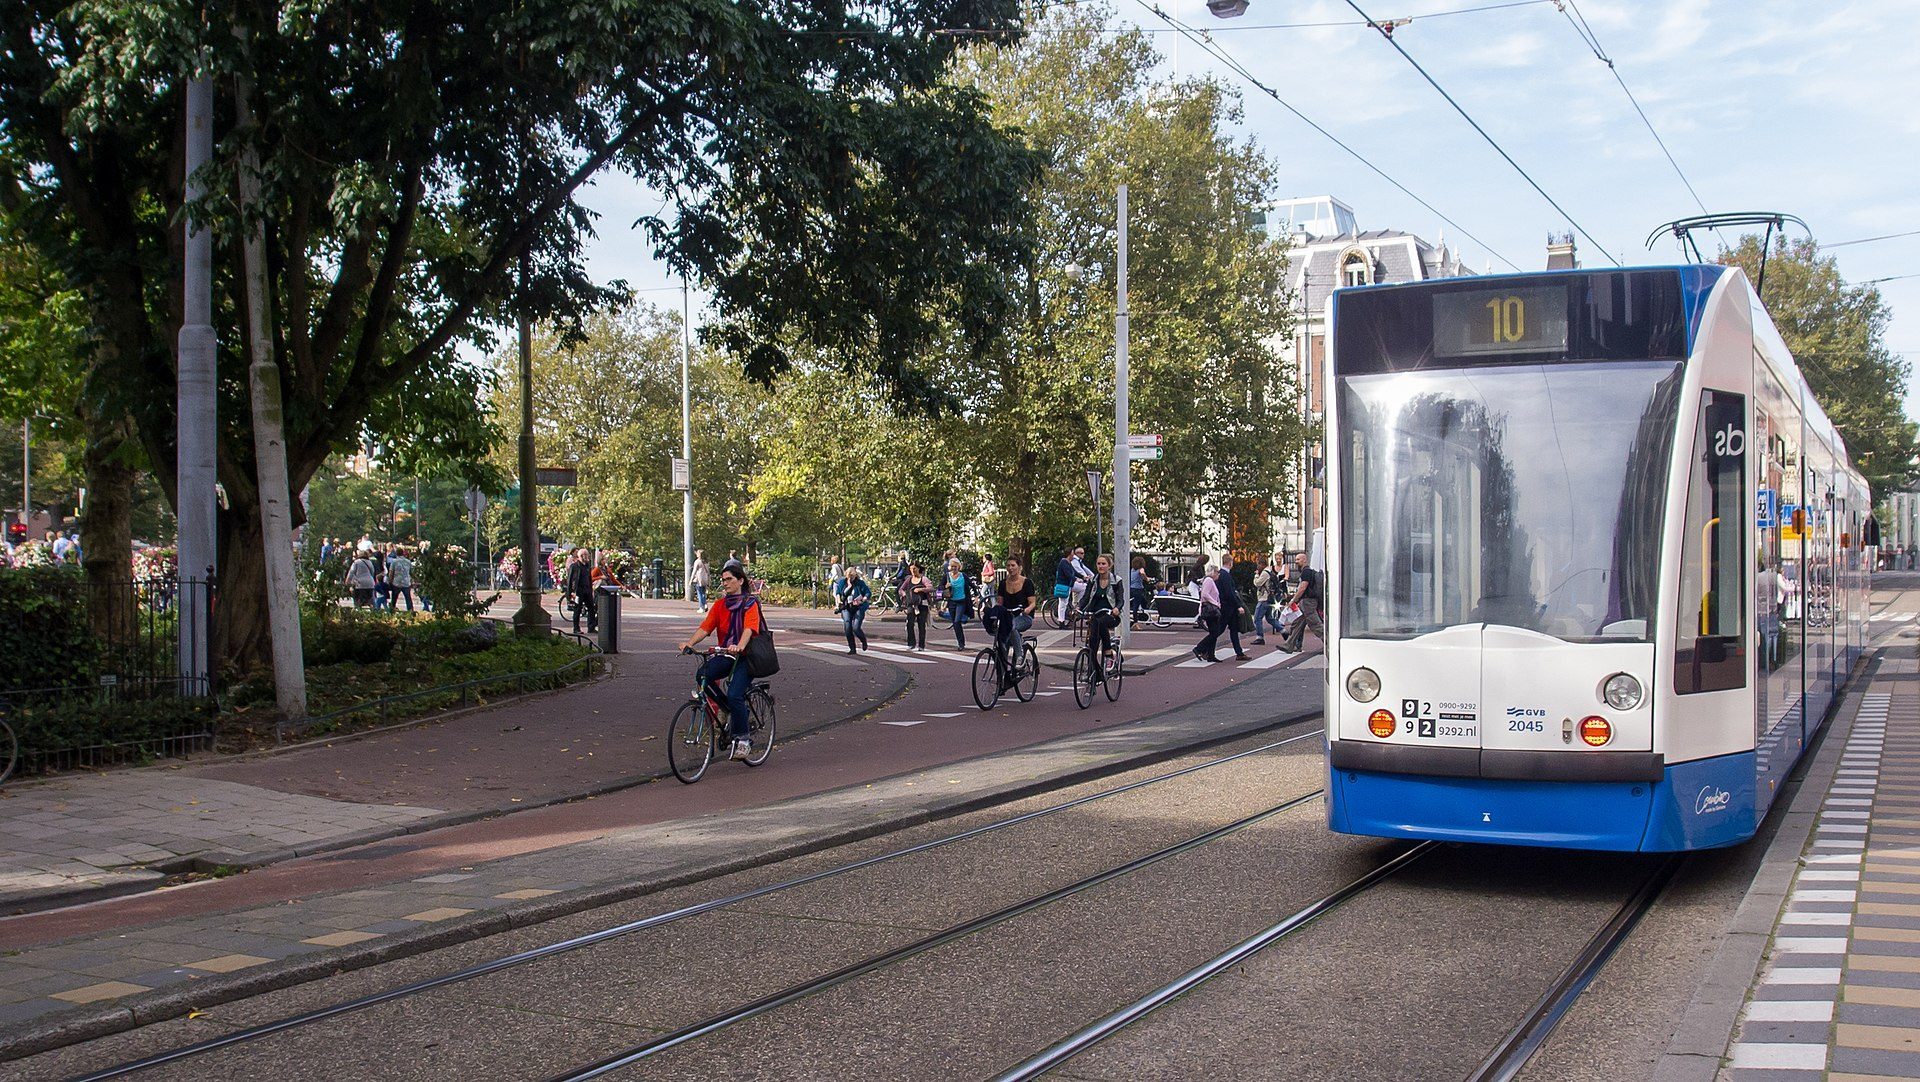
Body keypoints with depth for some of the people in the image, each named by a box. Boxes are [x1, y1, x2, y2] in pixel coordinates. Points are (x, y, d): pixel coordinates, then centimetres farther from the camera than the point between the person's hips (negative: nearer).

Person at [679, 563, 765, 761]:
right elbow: (706, 627, -2)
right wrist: (690, 642, -21)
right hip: (725, 655, 5)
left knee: (734, 696, -23)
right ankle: (730, 712, -3)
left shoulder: (750, 603, -6)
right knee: (703, 674, -25)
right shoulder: (720, 604, 9)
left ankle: (743, 740, -3)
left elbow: (749, 629, -24)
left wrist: (739, 647, -44)